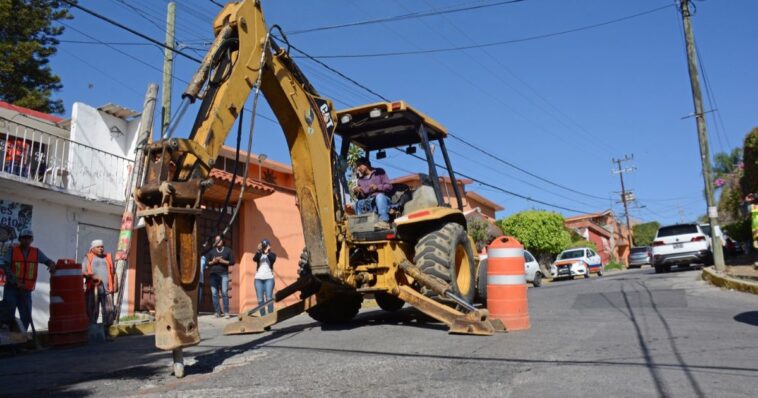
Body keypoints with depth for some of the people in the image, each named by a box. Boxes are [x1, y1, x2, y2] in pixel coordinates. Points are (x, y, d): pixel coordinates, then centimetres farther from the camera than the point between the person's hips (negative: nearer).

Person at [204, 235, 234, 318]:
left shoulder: (227, 250, 10)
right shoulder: (211, 251, 14)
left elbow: (232, 262, 6)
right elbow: (206, 262, 12)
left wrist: (223, 261, -7)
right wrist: (213, 262, -6)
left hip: (224, 274, -2)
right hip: (213, 274, 2)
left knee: (224, 293, -9)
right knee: (214, 294, -1)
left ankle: (226, 312, -8)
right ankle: (217, 312, 4)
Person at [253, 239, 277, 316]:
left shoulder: (272, 254, 6)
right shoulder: (259, 254, 9)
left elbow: (273, 260, -16)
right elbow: (254, 259, -13)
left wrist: (267, 252, -29)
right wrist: (259, 251, -28)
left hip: (269, 278, -2)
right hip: (258, 278, 2)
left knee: (269, 298, -9)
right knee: (260, 299, 1)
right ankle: (263, 316, 5)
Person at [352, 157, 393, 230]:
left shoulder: (379, 172, 12)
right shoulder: (361, 179, 21)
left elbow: (389, 186, 2)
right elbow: (360, 196, 15)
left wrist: (377, 187, -14)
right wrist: (358, 192, -7)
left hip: (383, 199, -3)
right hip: (369, 203, 3)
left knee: (379, 196, -38)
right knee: (358, 204, -27)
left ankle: (384, 221, -52)